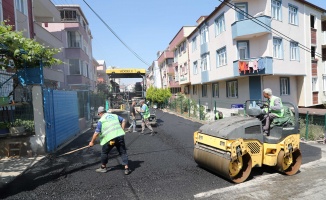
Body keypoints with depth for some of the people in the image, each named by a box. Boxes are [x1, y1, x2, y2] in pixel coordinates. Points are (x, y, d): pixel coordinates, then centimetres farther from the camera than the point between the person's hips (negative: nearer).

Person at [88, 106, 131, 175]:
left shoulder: (101, 120, 3)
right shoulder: (114, 115, 16)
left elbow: (96, 133, 2)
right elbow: (123, 120, 19)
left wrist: (92, 142, 12)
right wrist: (122, 129, 18)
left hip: (110, 138, -4)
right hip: (120, 136, 4)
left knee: (104, 152, 18)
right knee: (123, 152, 10)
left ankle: (103, 167, 32)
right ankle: (126, 168, 6)